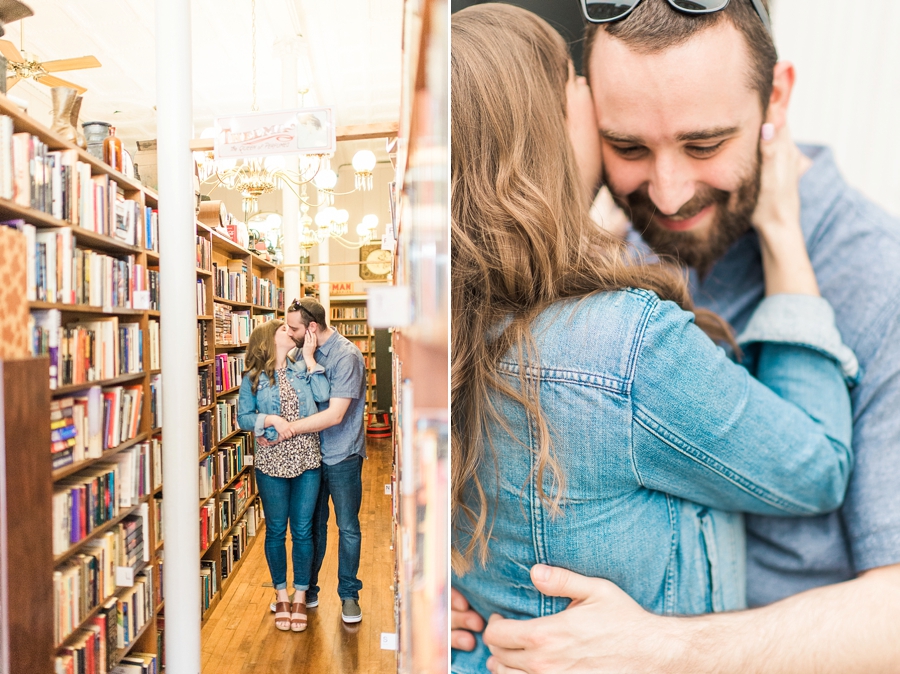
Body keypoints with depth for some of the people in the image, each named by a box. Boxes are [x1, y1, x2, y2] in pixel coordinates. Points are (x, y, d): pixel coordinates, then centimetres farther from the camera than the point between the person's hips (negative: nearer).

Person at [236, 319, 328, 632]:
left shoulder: (302, 368, 6)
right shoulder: (253, 379, 1)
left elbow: (322, 395, -10)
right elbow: (243, 418, -1)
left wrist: (310, 357, -7)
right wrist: (272, 420, -18)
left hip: (307, 460, 1)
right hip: (271, 463, -1)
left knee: (302, 531, 9)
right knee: (276, 531, 13)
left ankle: (300, 596, 26)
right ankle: (281, 594, 32)